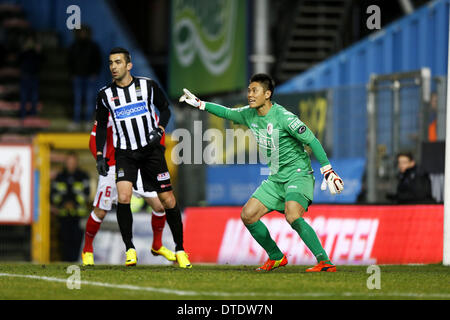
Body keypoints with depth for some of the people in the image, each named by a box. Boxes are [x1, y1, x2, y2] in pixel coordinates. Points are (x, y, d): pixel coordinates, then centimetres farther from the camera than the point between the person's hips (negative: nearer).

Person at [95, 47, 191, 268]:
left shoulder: (148, 86, -3)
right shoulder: (105, 94, 1)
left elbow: (164, 109, 9)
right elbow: (101, 125, 11)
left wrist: (159, 129, -9)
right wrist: (99, 155, 3)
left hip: (151, 149, 0)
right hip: (124, 153, 0)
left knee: (168, 200, -1)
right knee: (123, 197, -20)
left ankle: (180, 249, 13)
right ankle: (130, 248, -7)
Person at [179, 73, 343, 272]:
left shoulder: (283, 117, -18)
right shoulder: (249, 115, 4)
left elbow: (312, 141, -15)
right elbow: (227, 113, 25)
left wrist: (327, 171, -18)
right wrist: (199, 104, 25)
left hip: (298, 173, -8)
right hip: (276, 178, 8)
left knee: (293, 216, -31)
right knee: (248, 215, 1)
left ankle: (324, 261, -27)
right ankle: (276, 257, 17)